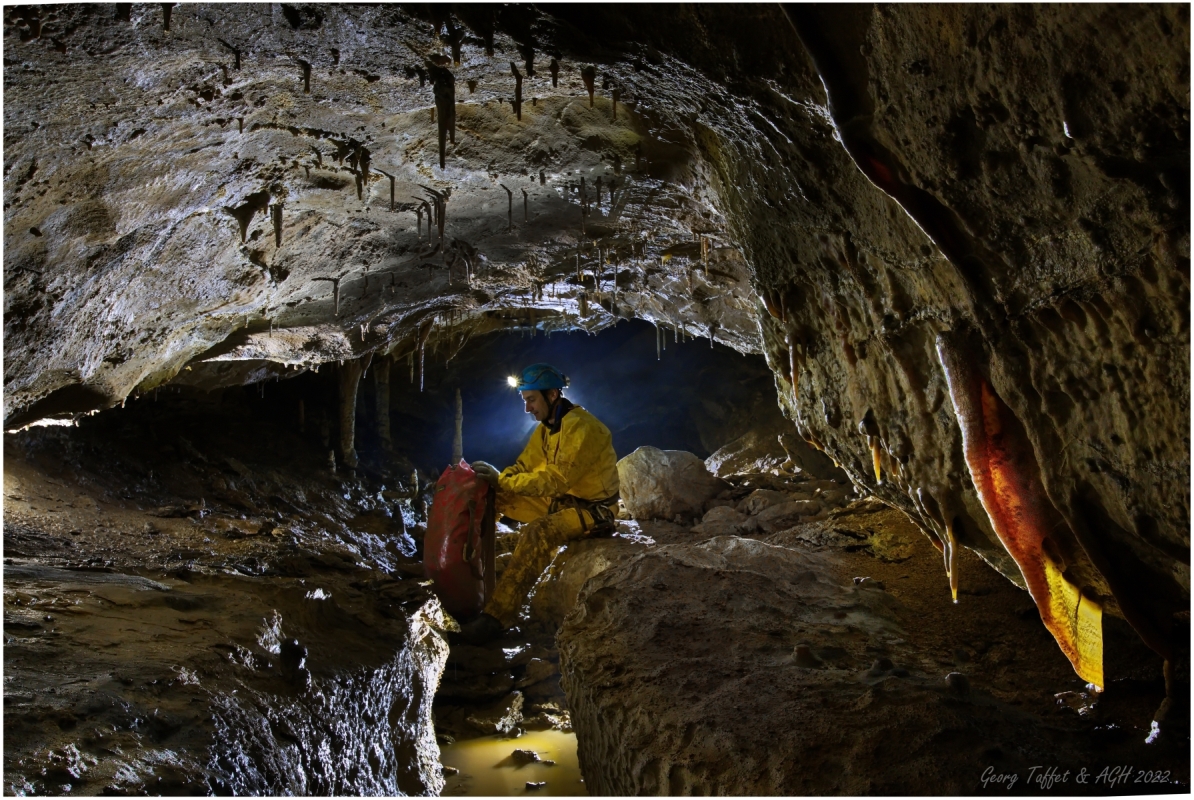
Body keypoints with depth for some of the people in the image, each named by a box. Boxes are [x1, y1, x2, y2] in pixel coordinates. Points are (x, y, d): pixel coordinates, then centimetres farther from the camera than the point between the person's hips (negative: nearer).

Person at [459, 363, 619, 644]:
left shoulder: (582, 428, -23)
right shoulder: (546, 427, 5)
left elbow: (555, 481, -29)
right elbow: (523, 466, 6)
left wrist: (500, 479, -29)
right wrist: (493, 479, -13)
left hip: (592, 509, -9)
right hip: (559, 500, 9)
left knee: (540, 532, -36)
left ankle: (496, 617, -36)